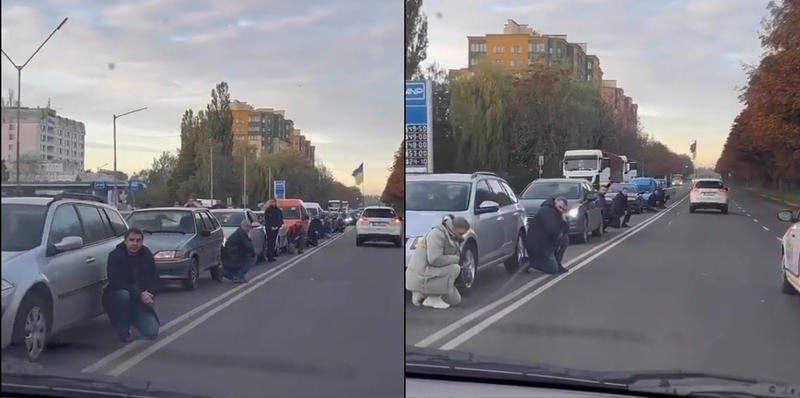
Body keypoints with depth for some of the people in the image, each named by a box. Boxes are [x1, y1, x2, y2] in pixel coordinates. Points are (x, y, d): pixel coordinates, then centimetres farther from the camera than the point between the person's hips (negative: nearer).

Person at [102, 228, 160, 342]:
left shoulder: (147, 255, 1)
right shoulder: (115, 256, -13)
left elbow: (153, 277, 0)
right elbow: (116, 282, -24)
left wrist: (150, 294, -22)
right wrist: (139, 295, -34)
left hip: (140, 300, 3)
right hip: (114, 297, -3)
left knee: (152, 332, -14)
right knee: (123, 294, -41)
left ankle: (131, 318, 18)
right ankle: (122, 329, -14)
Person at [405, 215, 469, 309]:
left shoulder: (452, 238, 14)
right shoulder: (437, 234, -17)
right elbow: (435, 259, -28)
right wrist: (456, 259, -16)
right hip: (422, 278, -10)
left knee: (455, 300, 11)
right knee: (455, 268, -21)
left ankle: (420, 295, 14)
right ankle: (433, 298, -12)